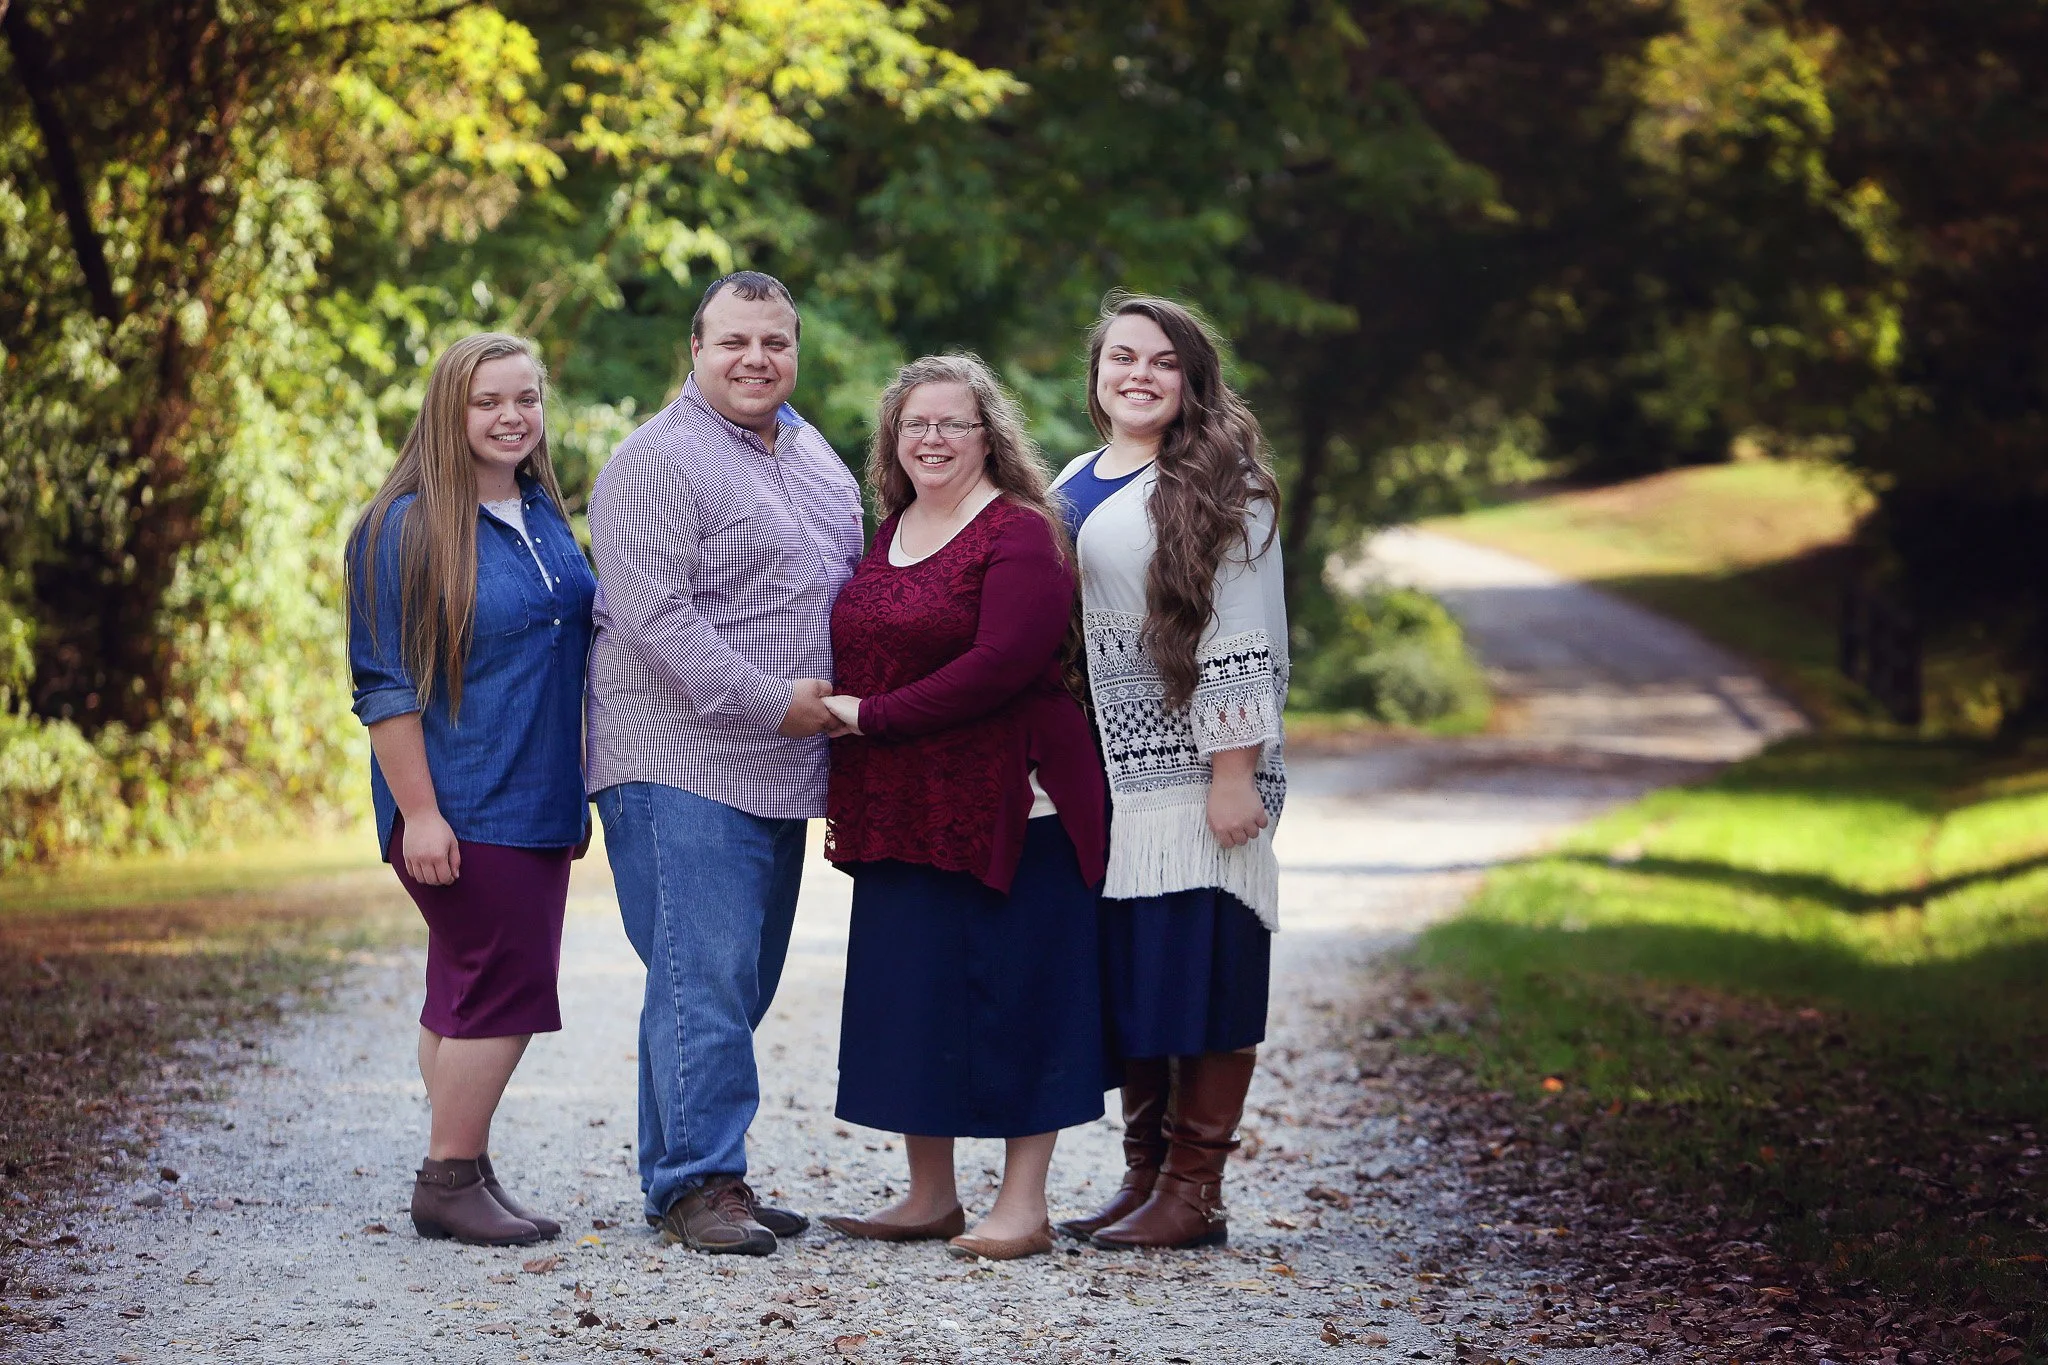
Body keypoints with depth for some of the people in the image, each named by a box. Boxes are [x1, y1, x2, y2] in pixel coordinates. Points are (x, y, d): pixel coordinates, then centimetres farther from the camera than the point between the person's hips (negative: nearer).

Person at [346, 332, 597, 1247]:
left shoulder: (545, 518, 13)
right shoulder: (405, 528, -10)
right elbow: (384, 684, -13)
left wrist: (576, 789, 21)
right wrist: (418, 812, -18)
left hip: (536, 805, 7)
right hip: (462, 810, -7)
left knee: (471, 994, 10)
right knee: (504, 983, -9)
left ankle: (461, 1178, 15)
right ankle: (449, 1182, -1)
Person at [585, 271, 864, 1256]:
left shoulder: (813, 456, 17)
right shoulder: (657, 463, -10)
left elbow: (847, 586, 28)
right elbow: (654, 615, -19)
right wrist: (769, 702, -18)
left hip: (777, 769, 8)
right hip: (683, 761, -8)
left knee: (742, 983, 10)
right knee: (702, 980, -11)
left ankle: (688, 1174, 17)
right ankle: (696, 1185, -7)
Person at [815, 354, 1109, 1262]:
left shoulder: (1020, 535, -8)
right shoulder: (888, 532, 15)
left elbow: (1000, 665, -19)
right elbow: (858, 656, 22)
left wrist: (871, 717, -17)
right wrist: (846, 787, 10)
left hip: (1003, 803, -7)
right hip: (899, 812, 7)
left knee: (1012, 998, -2)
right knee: (911, 999, 9)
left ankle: (1024, 1205, 5)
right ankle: (930, 1196, 19)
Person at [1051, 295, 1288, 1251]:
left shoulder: (1217, 484, -6)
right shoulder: (1073, 487, 16)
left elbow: (1242, 638, -12)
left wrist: (1236, 775, -17)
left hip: (1193, 769, -7)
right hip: (1105, 768, 7)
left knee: (1198, 976, -4)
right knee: (1122, 976, 8)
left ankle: (1194, 1191, 1)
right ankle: (1144, 1174, 16)